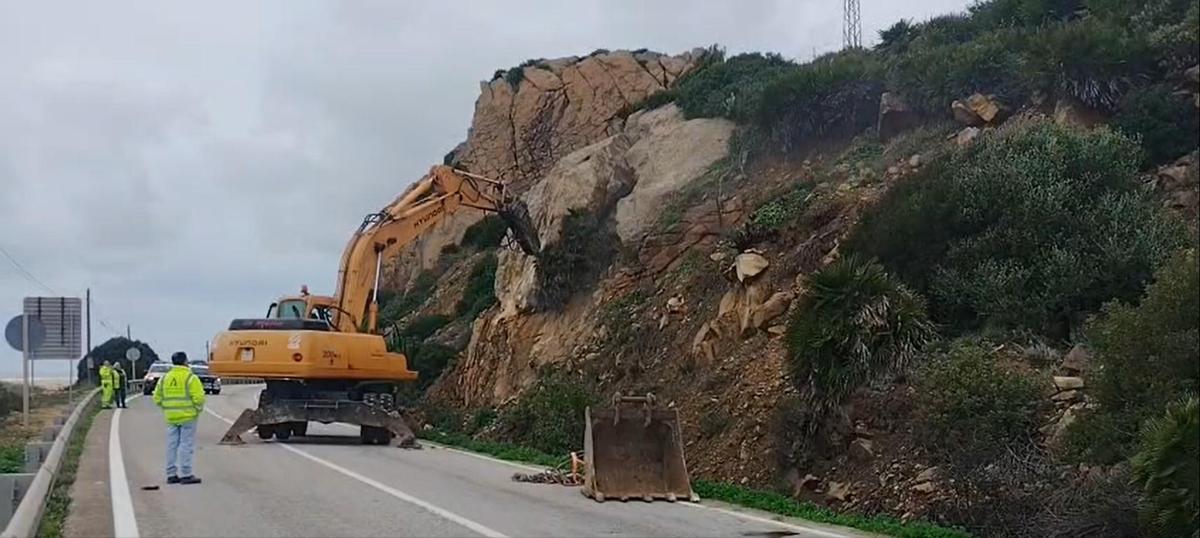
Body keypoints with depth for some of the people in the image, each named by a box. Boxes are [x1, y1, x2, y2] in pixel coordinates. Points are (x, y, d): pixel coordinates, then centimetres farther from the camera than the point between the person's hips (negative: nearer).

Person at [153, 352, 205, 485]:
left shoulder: (165, 378, 9)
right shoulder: (190, 378, -10)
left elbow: (157, 398, 9)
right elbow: (198, 397, -17)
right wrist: (198, 409, 1)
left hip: (171, 417, 6)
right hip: (187, 416, -6)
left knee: (172, 445, 11)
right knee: (186, 445, -3)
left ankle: (171, 474, 14)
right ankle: (186, 475, -4)